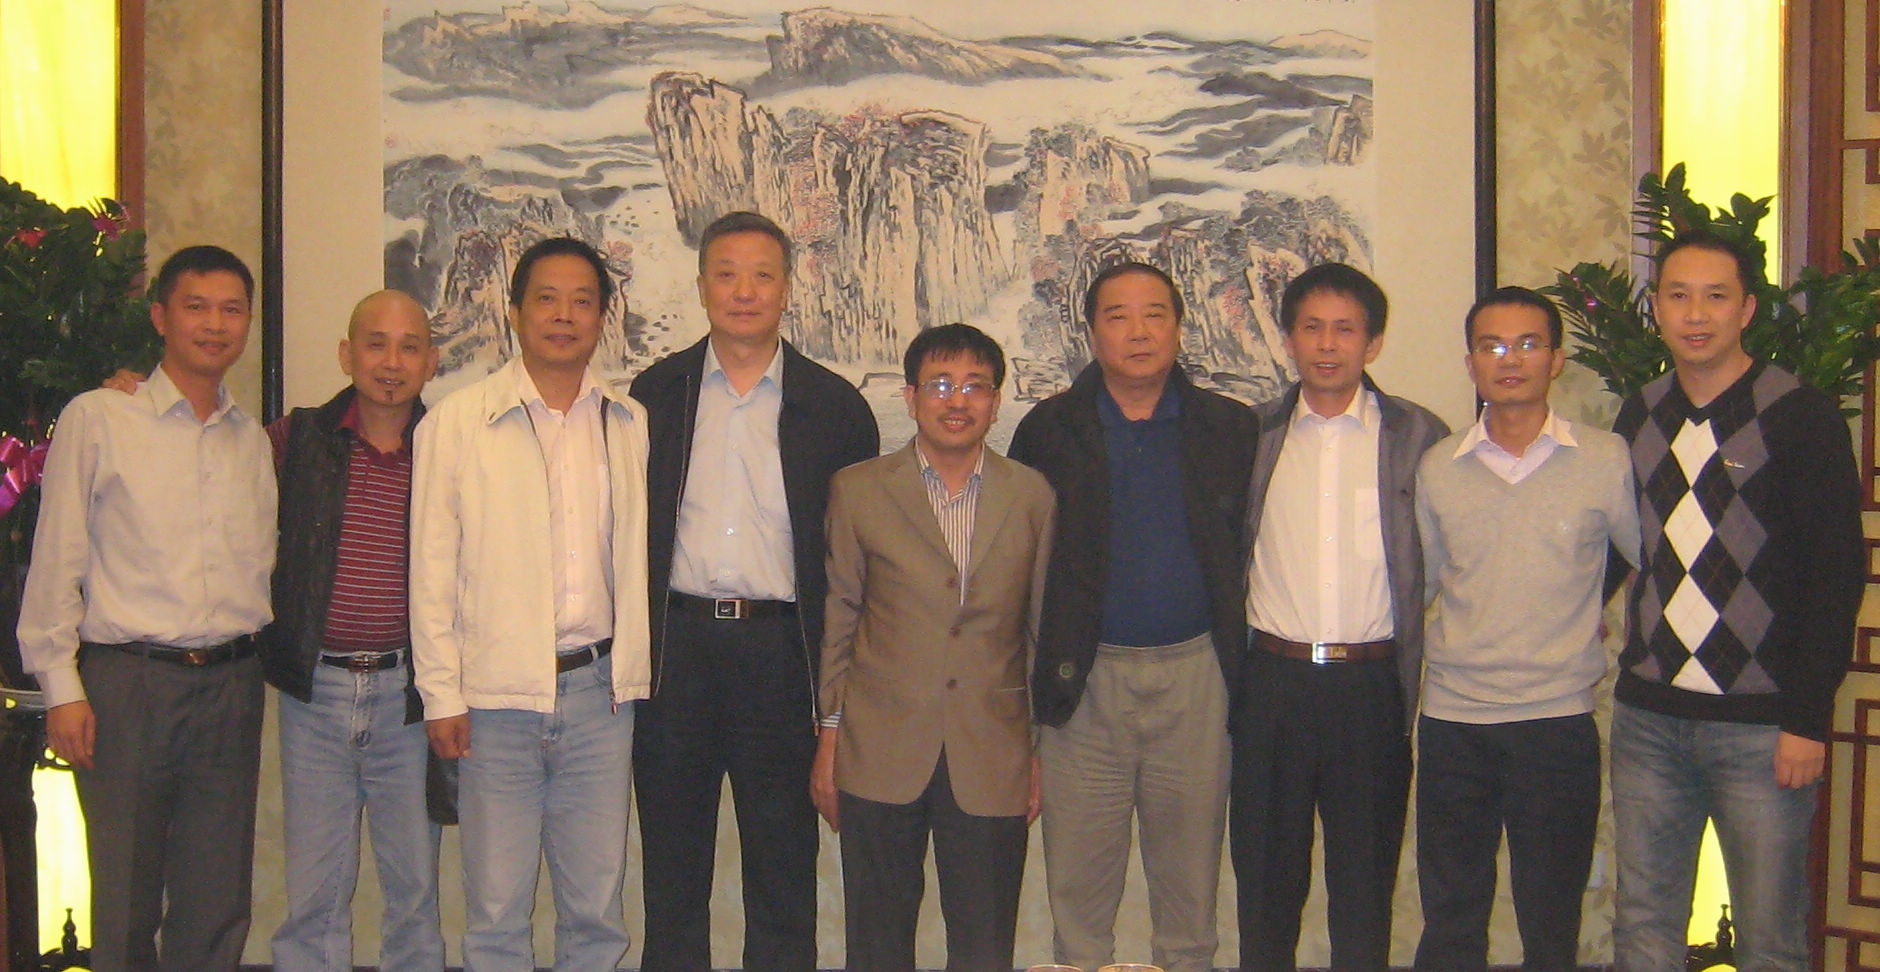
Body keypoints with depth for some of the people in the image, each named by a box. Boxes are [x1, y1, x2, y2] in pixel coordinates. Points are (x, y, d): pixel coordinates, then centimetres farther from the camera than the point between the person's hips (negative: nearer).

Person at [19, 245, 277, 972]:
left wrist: (256, 652, 6)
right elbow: (56, 563, -1)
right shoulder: (97, 420, 0)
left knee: (217, 908, 7)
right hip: (128, 680, -4)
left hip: (231, 684, 4)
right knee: (125, 903, 2)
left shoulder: (253, 440, 13)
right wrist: (62, 688, -6)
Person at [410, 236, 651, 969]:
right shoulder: (457, 421, 2)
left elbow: (639, 555, 13)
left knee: (597, 907, 8)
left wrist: (637, 666, 6)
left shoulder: (632, 425, 9)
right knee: (496, 907, 3)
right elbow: (432, 565, 0)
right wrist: (442, 692, -4)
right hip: (496, 692, -2)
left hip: (600, 688, 3)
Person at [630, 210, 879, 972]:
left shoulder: (835, 407, 4)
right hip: (675, 645, 1)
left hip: (782, 651, -1)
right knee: (672, 872, 11)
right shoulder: (654, 394, 7)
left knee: (784, 874, 7)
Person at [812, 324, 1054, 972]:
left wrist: (1043, 750, 7)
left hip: (992, 759, 0)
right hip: (881, 753, 0)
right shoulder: (857, 490, 3)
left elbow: (1044, 629, 8)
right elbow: (835, 622, 6)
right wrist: (828, 740, 4)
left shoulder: (1033, 496, 4)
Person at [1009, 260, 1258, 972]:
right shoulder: (1049, 430, 3)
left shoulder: (1230, 427, 5)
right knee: (1079, 880, 6)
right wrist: (1043, 674, -1)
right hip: (1086, 679, 0)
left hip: (1196, 674, 1)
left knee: (1190, 878, 10)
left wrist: (1243, 663, 0)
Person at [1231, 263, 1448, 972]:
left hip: (1371, 684, -1)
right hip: (1272, 681, 1)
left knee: (1365, 881, 7)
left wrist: (1416, 686, -2)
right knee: (1266, 875, 9)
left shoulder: (1418, 436, 3)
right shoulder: (1256, 433, 7)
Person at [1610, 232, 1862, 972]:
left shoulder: (1801, 419, -5)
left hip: (1762, 725, -4)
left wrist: (1809, 716, -11)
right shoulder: (1638, 419, 10)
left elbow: (1839, 570, -7)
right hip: (1648, 717, 4)